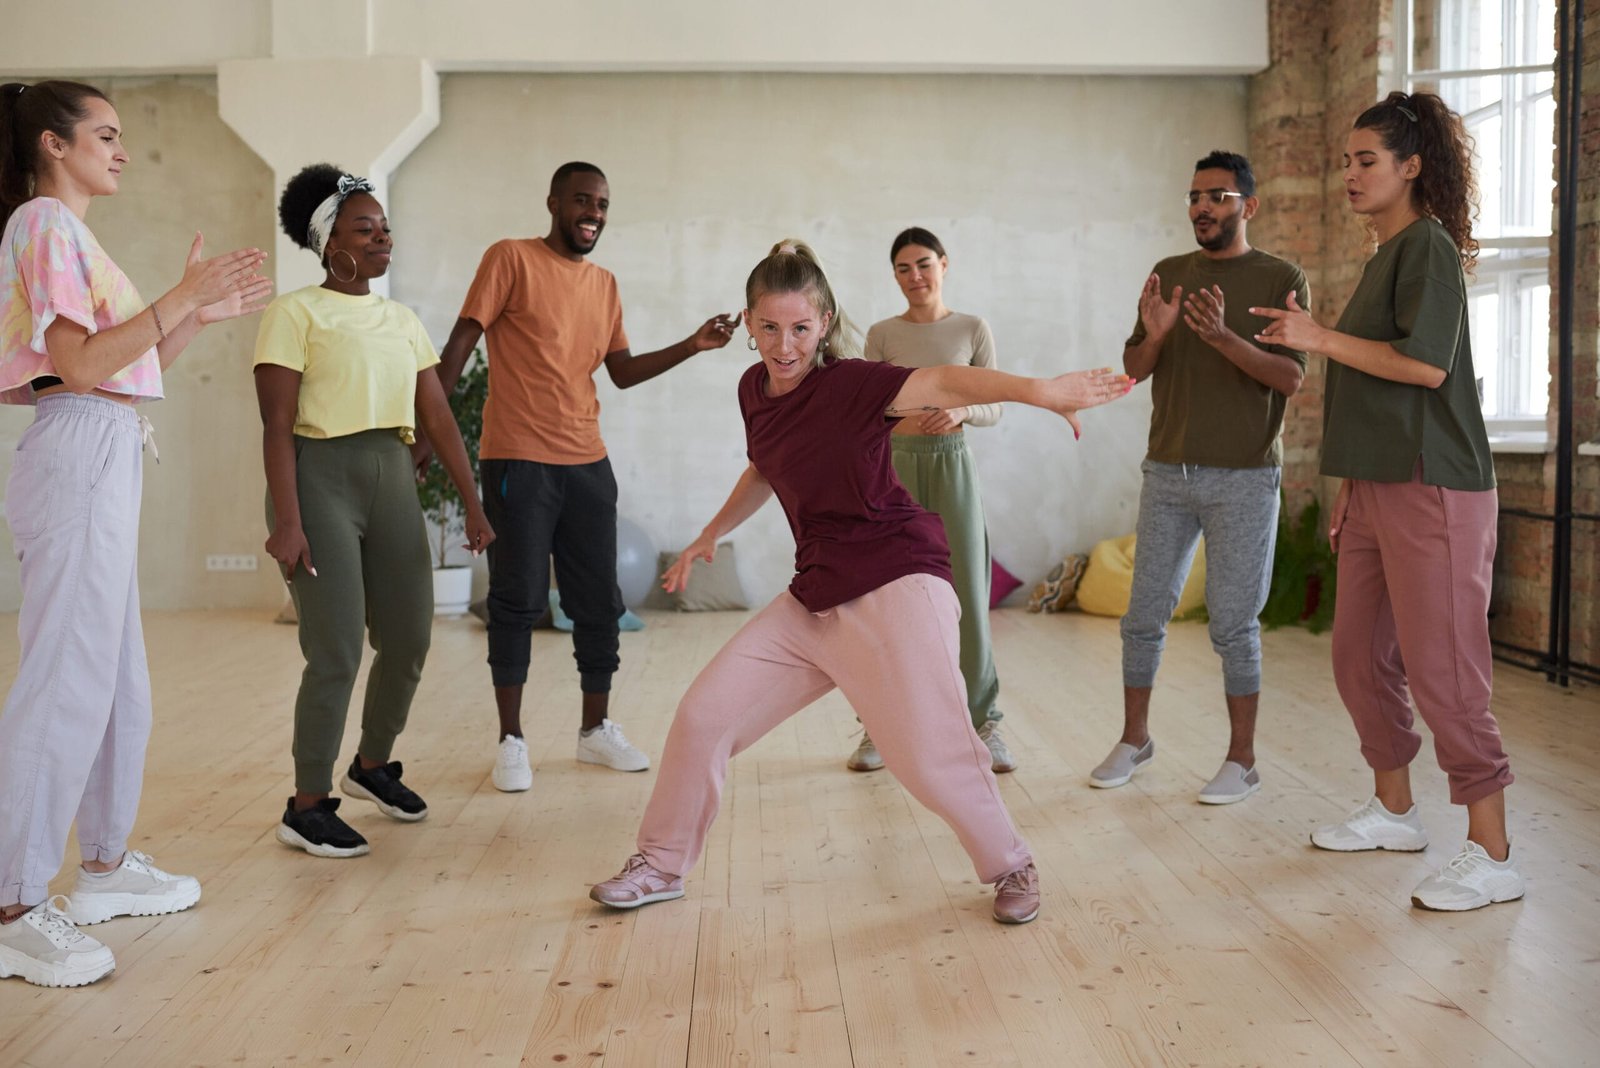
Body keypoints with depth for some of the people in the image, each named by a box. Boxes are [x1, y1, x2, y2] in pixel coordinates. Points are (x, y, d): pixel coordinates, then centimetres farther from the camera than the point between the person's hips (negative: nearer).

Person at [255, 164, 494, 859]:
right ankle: (306, 810, 6)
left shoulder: (403, 321, 15)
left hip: (392, 480, 6)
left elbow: (439, 418, 11)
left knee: (408, 640, 10)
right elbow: (277, 426, -10)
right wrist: (286, 520, -18)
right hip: (321, 477, -6)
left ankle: (372, 765, 34)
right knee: (338, 651, -8)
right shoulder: (297, 312, -3)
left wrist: (473, 505, 6)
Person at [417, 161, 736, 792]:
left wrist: (692, 346, 3)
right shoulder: (511, 259, -3)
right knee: (518, 601, -1)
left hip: (587, 462, 6)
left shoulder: (604, 284, 15)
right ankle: (511, 741, 10)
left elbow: (622, 371, 15)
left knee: (598, 603, 9)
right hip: (518, 461, -6)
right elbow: (460, 345, -6)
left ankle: (597, 730, 23)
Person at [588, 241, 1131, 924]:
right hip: (813, 597, 7)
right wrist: (711, 535, 30)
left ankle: (1011, 867, 13)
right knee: (704, 714, 5)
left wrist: (1041, 391, -49)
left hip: (895, 585, -7)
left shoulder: (850, 385, -16)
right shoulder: (754, 389, 5)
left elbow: (946, 383, -34)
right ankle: (662, 866, 24)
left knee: (928, 753, -14)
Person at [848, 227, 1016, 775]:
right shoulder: (882, 334, 5)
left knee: (967, 595, -2)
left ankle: (983, 721, 8)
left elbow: (993, 408, 3)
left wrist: (960, 412, -14)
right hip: (896, 465, 0)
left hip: (953, 466, 0)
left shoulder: (973, 330, 4)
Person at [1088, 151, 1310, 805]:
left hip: (1243, 478, -4)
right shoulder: (1168, 275, 11)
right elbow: (1133, 370, 8)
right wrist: (1155, 336, -15)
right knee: (1144, 615, 7)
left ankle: (1241, 761, 9)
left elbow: (1290, 377, -11)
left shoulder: (1282, 280, -1)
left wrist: (1225, 338, -27)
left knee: (1233, 625, -2)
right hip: (1168, 472, 4)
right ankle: (1134, 738, 23)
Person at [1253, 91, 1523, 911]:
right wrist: (1349, 490, 18)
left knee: (1441, 669, -8)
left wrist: (1319, 338, -14)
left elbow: (1425, 364, -21)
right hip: (1379, 490, 9)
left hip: (1433, 491, -9)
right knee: (1360, 658, 14)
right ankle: (1394, 811, 28)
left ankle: (1492, 857, 0)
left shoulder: (1428, 246, -8)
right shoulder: (1383, 257, 19)